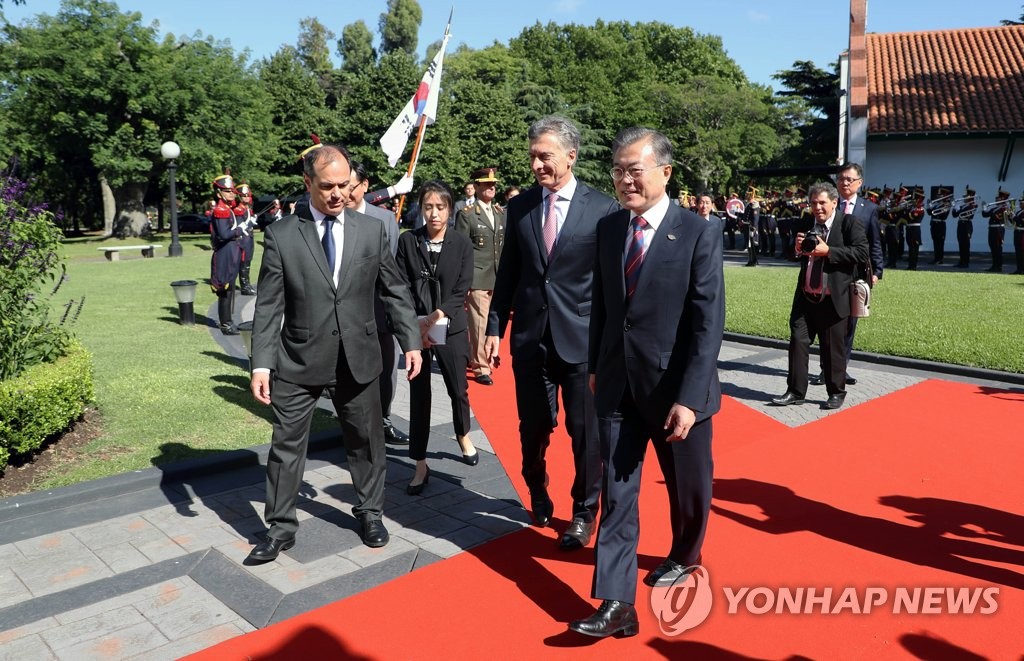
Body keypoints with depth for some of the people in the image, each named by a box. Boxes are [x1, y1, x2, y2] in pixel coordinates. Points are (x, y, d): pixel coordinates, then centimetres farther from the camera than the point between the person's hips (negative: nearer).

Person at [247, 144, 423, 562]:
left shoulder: (372, 231, 1)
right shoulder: (281, 236, -5)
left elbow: (395, 292, 6)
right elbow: (268, 307, -5)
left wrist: (411, 342, 1)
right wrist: (261, 364, -11)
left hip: (357, 359, 2)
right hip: (298, 362, -1)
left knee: (366, 441, 14)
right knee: (286, 446, 7)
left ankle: (369, 513, 35)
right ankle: (281, 527, 25)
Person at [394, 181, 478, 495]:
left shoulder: (462, 245, -2)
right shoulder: (408, 241, -2)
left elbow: (461, 290, -7)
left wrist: (438, 315, -21)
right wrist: (417, 326, -15)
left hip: (451, 328, 1)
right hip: (415, 329, 0)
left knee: (458, 389, 12)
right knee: (419, 396, 3)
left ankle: (463, 436, 43)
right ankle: (421, 465, 13)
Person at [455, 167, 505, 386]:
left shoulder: (500, 213, 13)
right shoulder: (467, 214, -3)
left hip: (497, 279, 6)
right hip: (477, 279, -6)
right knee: (480, 324, -5)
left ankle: (473, 357, 28)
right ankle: (481, 368, 5)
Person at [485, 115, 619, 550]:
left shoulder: (602, 209, -6)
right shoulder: (519, 207, 4)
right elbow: (508, 273, 9)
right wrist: (495, 326, 6)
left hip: (582, 339, -3)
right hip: (530, 336, 3)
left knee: (585, 432, 8)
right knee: (533, 427, 15)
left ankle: (584, 512, 29)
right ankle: (537, 494, 41)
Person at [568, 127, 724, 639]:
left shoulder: (699, 234, -13)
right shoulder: (608, 228, 2)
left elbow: (709, 324, -16)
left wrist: (689, 398, -21)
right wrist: (595, 365, 11)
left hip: (675, 388, -3)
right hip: (617, 384, 3)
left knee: (688, 485, 19)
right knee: (617, 493, 3)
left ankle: (684, 556, 46)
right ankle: (617, 602, 10)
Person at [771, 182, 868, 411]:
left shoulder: (850, 222, -5)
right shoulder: (805, 225, 11)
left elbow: (862, 253, -15)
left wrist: (828, 251, -21)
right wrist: (798, 248, -2)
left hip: (833, 298, -4)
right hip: (805, 296, 5)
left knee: (833, 347, 5)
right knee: (798, 341, 3)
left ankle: (836, 392, 21)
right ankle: (795, 391, 11)